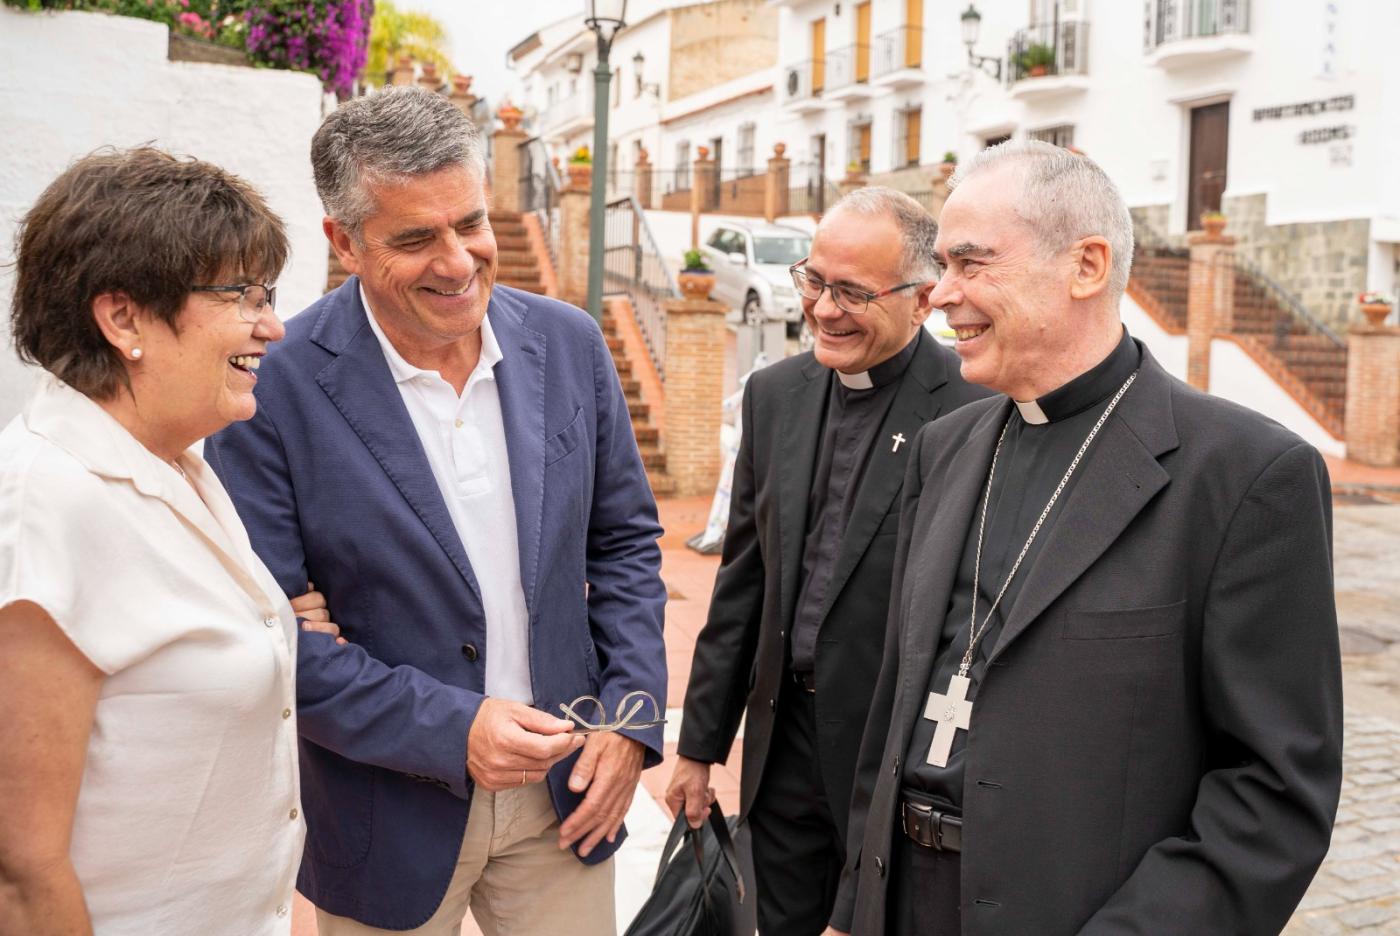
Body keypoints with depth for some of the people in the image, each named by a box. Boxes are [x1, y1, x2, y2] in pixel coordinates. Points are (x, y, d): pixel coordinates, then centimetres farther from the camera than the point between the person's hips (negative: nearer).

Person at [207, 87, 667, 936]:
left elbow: (625, 539, 6)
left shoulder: (569, 344, -3)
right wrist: (447, 729, -18)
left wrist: (631, 715, -4)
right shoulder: (274, 386, -16)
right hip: (391, 816, -3)